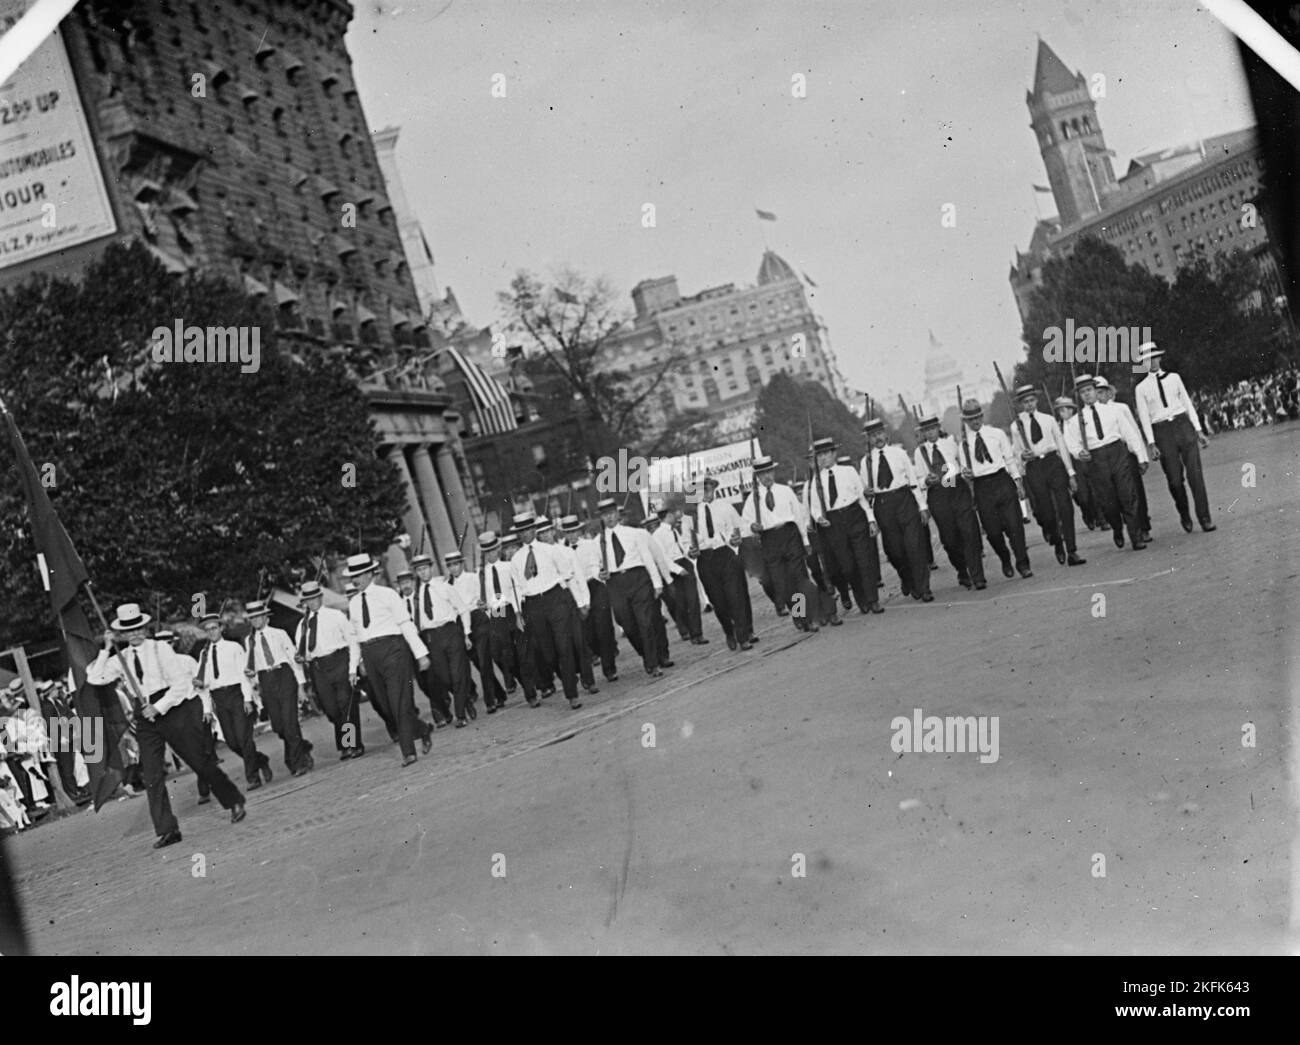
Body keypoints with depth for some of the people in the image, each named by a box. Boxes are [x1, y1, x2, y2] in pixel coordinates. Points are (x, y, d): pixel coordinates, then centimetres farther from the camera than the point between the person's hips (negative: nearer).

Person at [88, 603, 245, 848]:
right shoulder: (121, 658, 7)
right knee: (151, 775, -5)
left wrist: (159, 707, -15)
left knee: (200, 761, 1)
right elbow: (95, 678, -1)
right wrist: (106, 649, -6)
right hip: (146, 717, 4)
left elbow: (181, 683, -9)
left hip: (174, 708, -4)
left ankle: (234, 802, 20)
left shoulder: (160, 649, -5)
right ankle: (167, 830, -2)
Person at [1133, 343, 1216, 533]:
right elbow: (1144, 417, 1)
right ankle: (1184, 514, 22)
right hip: (1162, 432, -1)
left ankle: (1205, 518, -5)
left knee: (1195, 474, -8)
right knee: (1175, 479, -3)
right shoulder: (1141, 388, 5)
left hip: (1183, 426, 1)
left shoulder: (1174, 378, 10)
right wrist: (1151, 443, -7)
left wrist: (1199, 430, 7)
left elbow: (1187, 404, 12)